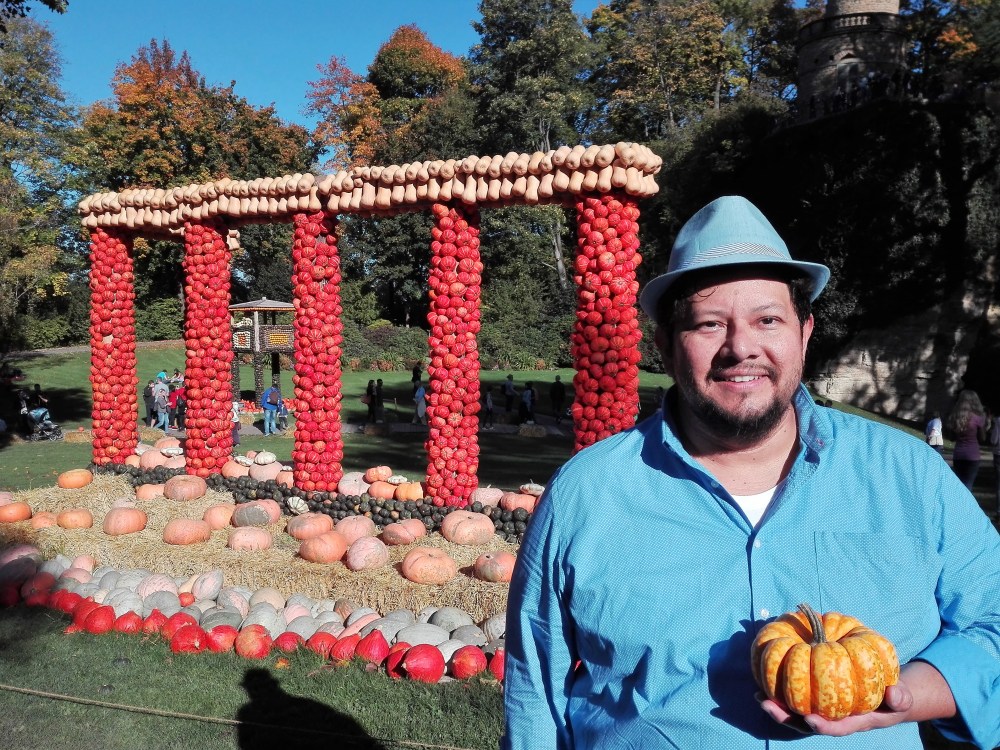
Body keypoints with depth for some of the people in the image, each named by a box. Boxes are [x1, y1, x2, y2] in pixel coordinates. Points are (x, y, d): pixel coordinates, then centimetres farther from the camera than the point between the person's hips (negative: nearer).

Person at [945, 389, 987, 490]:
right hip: (972, 455, -4)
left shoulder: (954, 417, 4)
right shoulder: (977, 418, -9)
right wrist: (984, 421, 6)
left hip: (957, 455, 4)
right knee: (968, 485, -2)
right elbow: (983, 438, 1)